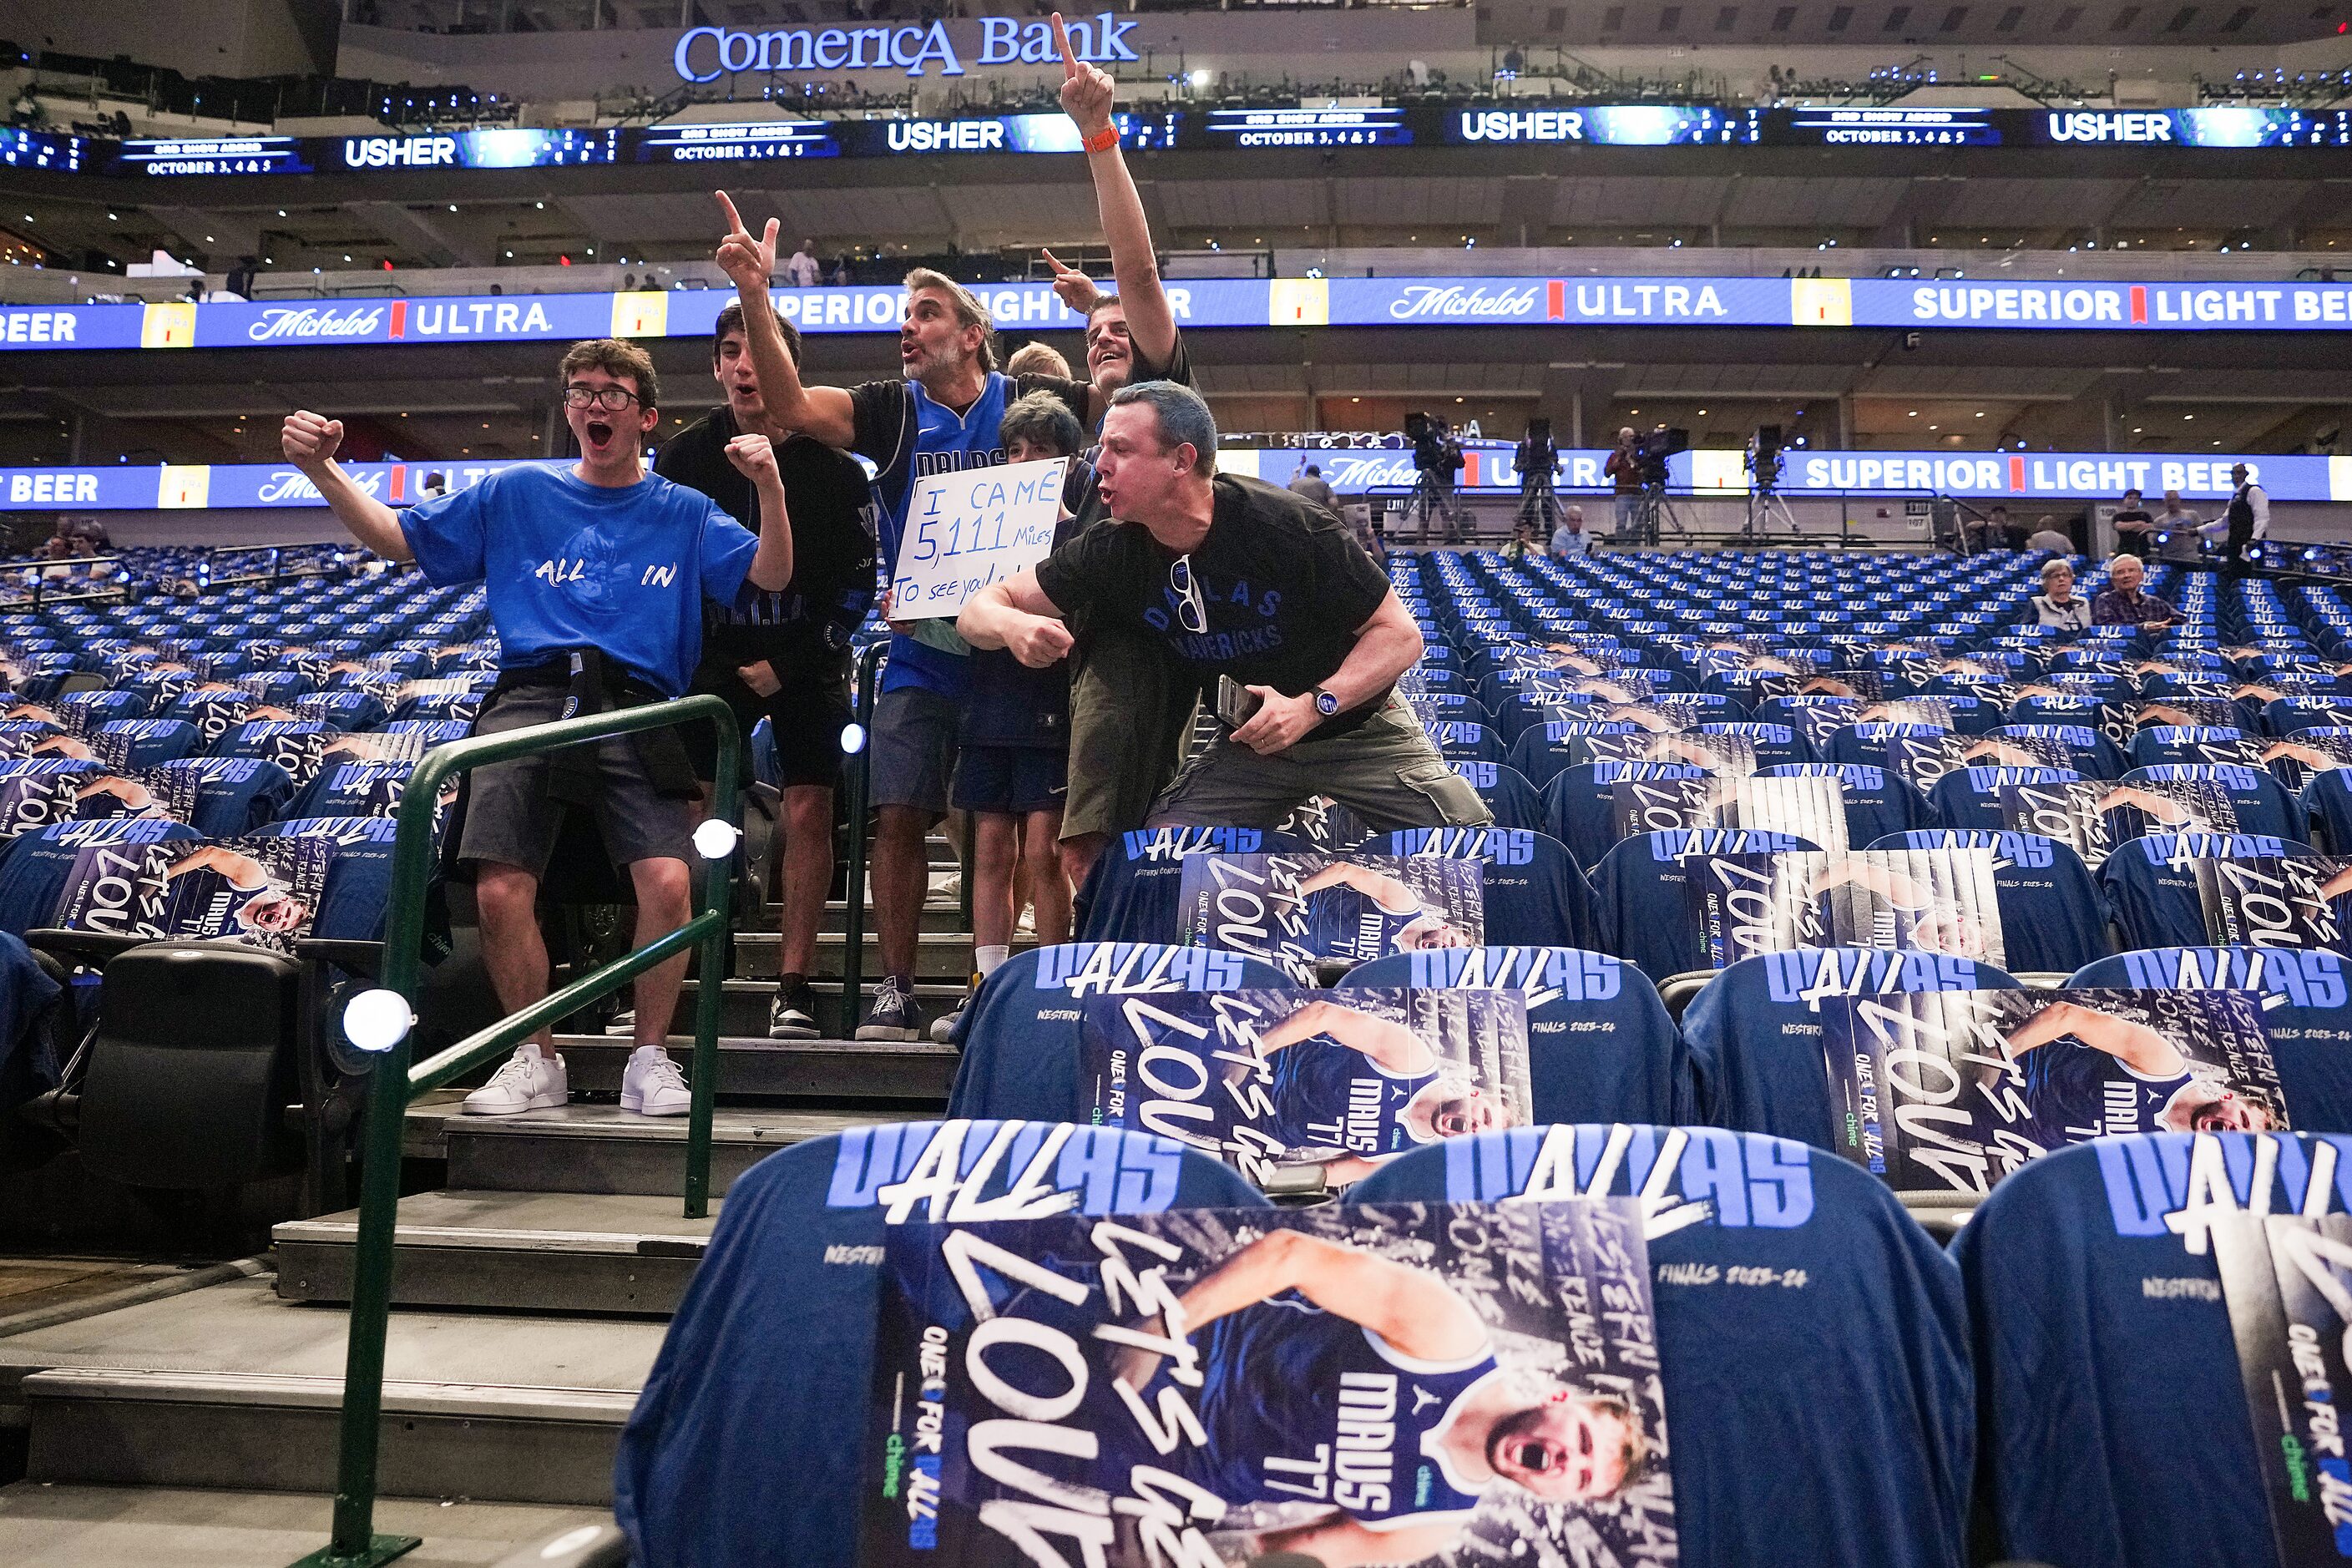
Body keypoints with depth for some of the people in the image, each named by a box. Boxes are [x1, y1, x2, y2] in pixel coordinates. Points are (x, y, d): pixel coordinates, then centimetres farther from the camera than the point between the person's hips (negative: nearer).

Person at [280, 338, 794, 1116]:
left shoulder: (685, 513, 18)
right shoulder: (517, 494, 21)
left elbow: (770, 575, 5)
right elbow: (397, 537, 22)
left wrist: (770, 487, -11)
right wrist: (323, 471, 7)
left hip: (636, 710, -1)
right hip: (528, 701, 1)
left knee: (668, 881, -22)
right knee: (500, 891, -15)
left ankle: (651, 1058, -1)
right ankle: (536, 1060, 7)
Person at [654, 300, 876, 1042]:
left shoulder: (832, 462, -6)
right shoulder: (685, 457, 1)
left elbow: (858, 579, -5)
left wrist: (790, 664, -10)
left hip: (806, 660, -2)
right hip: (716, 656, 2)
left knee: (808, 812, -5)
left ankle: (794, 989, 1)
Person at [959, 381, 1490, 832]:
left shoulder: (1286, 526, -24)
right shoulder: (1113, 555, -13)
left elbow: (1401, 634, -18)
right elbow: (979, 609, -7)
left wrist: (1313, 705, -32)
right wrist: (1013, 626, -31)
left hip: (1358, 727, -3)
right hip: (1248, 745, 3)